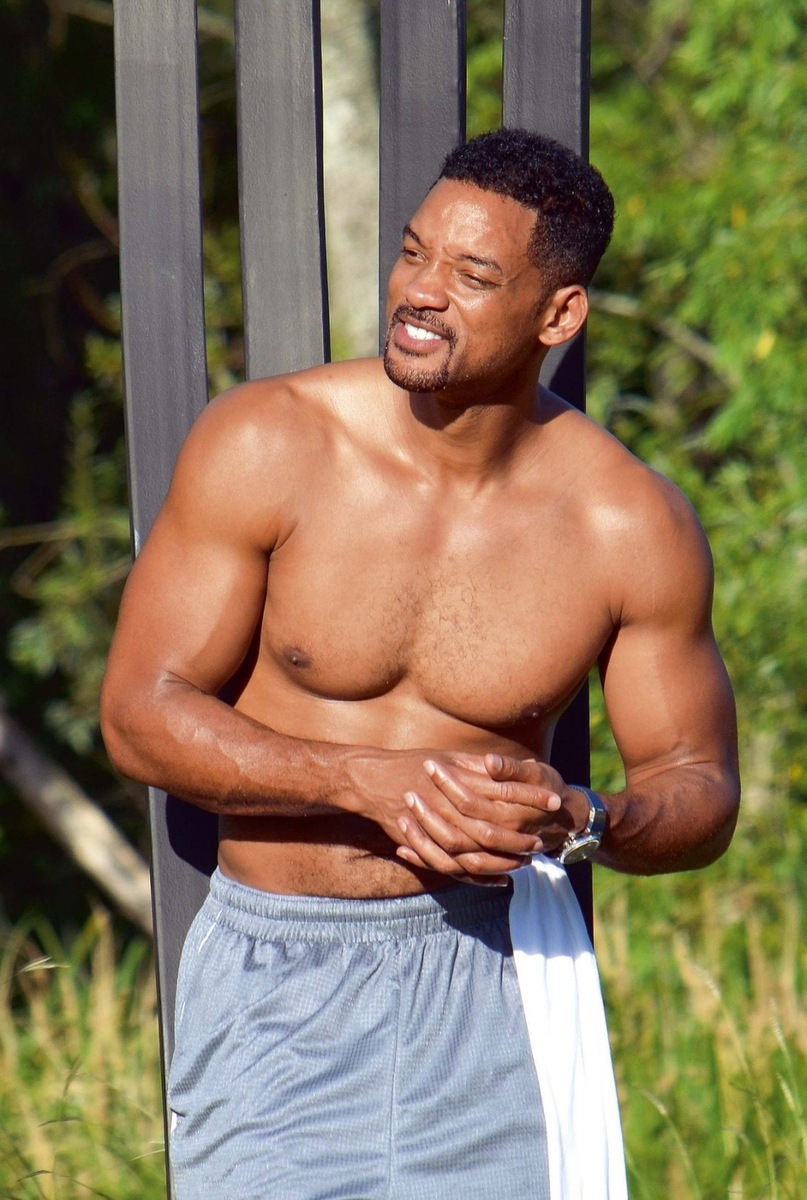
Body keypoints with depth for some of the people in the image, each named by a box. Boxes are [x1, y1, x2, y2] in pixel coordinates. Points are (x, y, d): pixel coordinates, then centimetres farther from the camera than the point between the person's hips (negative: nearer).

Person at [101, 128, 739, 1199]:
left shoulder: (633, 529, -6)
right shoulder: (264, 447, -8)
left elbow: (702, 790, 4)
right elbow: (140, 713, -7)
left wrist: (578, 823, -19)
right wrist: (371, 779, -19)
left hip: (488, 975, 1)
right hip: (274, 987, 0)